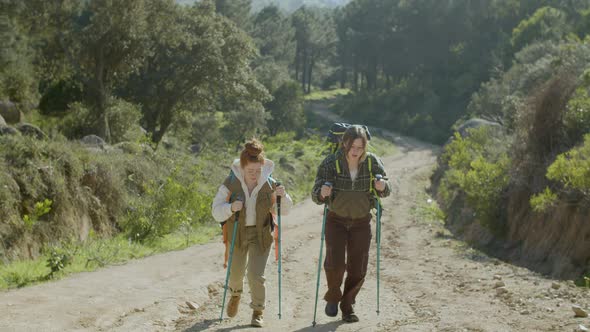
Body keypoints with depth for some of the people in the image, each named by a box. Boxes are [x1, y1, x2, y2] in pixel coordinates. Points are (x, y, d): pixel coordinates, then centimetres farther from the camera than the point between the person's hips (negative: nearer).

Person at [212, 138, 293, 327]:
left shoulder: (269, 184, -16)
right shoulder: (231, 183, -18)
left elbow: (284, 210, -4)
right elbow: (216, 211, -15)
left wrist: (283, 196, -25)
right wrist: (231, 207, -35)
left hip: (261, 234, -1)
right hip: (237, 233, 1)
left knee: (256, 275, -10)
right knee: (236, 273, 18)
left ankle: (258, 312, 12)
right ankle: (235, 294, 53)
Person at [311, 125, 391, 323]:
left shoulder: (372, 162, -13)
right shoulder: (330, 163, -19)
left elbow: (385, 192, -1)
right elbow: (316, 196, -18)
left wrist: (382, 187, -25)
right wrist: (322, 193, -41)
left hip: (361, 222, 2)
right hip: (336, 219, -2)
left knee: (357, 270, 2)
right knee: (335, 263, -15)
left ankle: (347, 307, 24)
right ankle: (333, 296, 14)